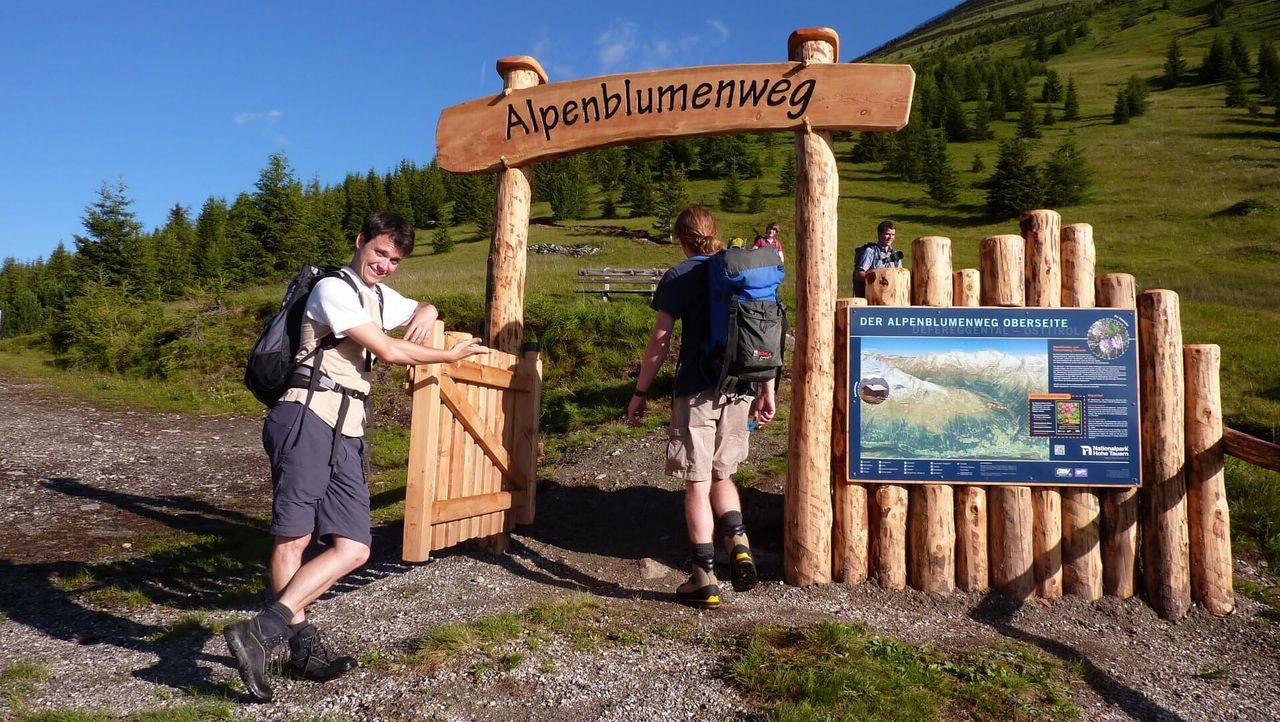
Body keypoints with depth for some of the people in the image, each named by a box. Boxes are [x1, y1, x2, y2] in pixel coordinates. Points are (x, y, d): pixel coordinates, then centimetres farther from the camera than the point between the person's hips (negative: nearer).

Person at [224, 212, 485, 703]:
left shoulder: (381, 297, 26)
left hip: (348, 432, 8)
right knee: (295, 535, -13)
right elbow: (389, 352, -5)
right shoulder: (333, 289, 1)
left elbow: (424, 311, 47)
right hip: (309, 417, -8)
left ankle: (262, 632, -4)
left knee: (353, 549, -5)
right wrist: (451, 356, 7)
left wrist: (424, 313, 21)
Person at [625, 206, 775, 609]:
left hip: (696, 390, -5)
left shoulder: (678, 278, -3)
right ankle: (738, 542, 1)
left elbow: (660, 341, -6)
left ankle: (705, 580, 8)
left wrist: (640, 392, 1)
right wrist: (768, 390, 15)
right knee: (721, 475, 21)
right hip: (740, 390, 5)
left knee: (697, 484, 3)